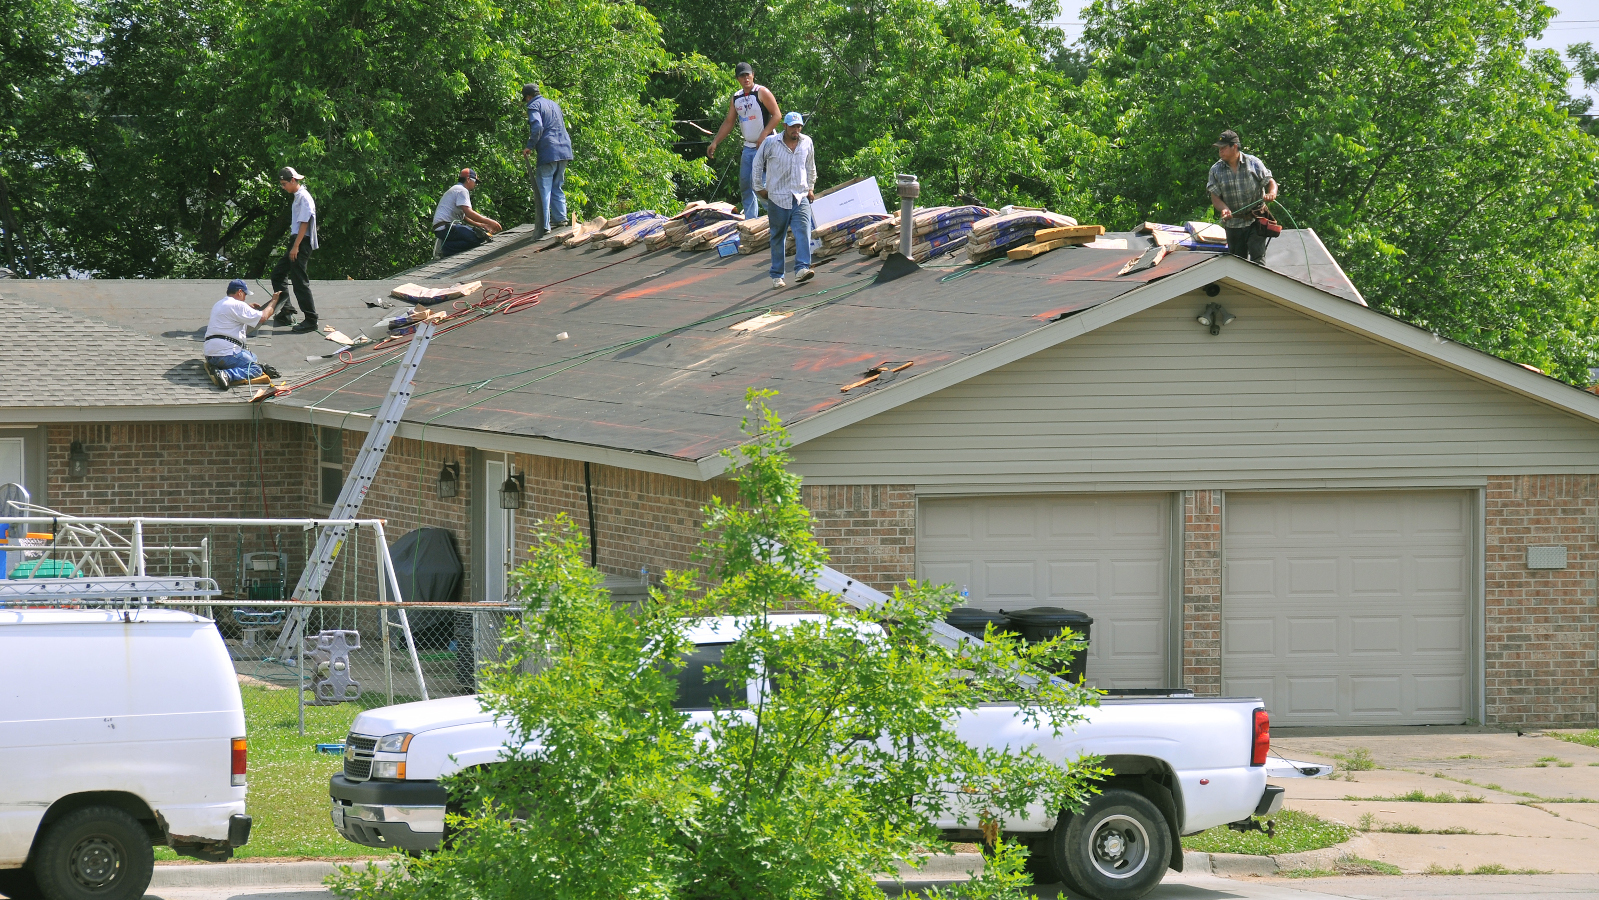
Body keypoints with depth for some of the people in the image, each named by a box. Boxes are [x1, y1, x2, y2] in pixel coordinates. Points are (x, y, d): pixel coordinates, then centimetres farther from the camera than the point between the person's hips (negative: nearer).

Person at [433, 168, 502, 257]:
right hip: (446, 228, -11)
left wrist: (481, 225, 18)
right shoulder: (462, 190, -4)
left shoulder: (456, 189, 29)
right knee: (480, 238, -20)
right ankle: (447, 248, -21)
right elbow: (468, 212, -17)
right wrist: (489, 222, -15)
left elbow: (465, 217, 26)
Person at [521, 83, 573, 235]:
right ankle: (560, 217, 12)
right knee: (557, 187, 19)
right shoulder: (554, 104, 21)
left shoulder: (534, 106, -3)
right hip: (564, 151, 7)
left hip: (548, 152, -7)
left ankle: (544, 226, -11)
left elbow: (537, 127, -19)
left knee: (544, 189, -5)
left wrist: (530, 146, -11)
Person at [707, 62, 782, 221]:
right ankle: (750, 219, 10)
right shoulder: (737, 98, 13)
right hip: (748, 147, 8)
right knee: (745, 184, 6)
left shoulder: (761, 93, -7)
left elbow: (777, 115, -12)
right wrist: (715, 142, 12)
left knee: (757, 182, -16)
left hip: (764, 145, -8)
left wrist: (763, 136, -20)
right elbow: (728, 122, 19)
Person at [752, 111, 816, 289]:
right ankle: (777, 276, 12)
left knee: (803, 232, -17)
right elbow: (758, 164, 7)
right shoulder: (771, 143, -5)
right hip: (777, 198, -2)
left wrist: (810, 188, 20)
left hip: (801, 197, 2)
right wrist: (759, 188, 7)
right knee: (778, 237, 5)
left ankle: (801, 269, -25)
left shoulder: (807, 143, 7)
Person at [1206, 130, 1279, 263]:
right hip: (1233, 224, 3)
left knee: (1257, 257, -14)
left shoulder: (1254, 163, -3)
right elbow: (1215, 196, -1)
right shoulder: (1216, 170, 2)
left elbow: (1270, 182, 2)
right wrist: (1224, 209, -22)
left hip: (1256, 221, -3)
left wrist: (1271, 194, -22)